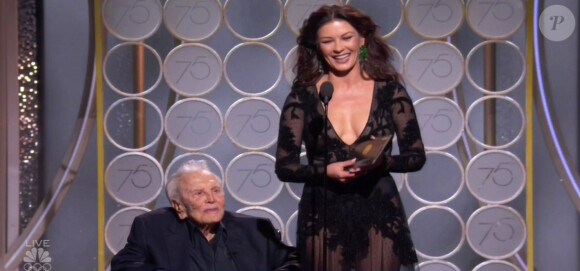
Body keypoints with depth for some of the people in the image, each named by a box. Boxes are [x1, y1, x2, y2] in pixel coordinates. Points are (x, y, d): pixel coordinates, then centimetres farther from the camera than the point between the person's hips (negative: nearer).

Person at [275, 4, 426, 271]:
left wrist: (381, 161, -17)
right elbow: (284, 166, -1)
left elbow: (416, 156, 2)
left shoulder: (390, 90, 1)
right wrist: (326, 170, -18)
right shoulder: (302, 97, 0)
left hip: (379, 215, 0)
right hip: (323, 219, 0)